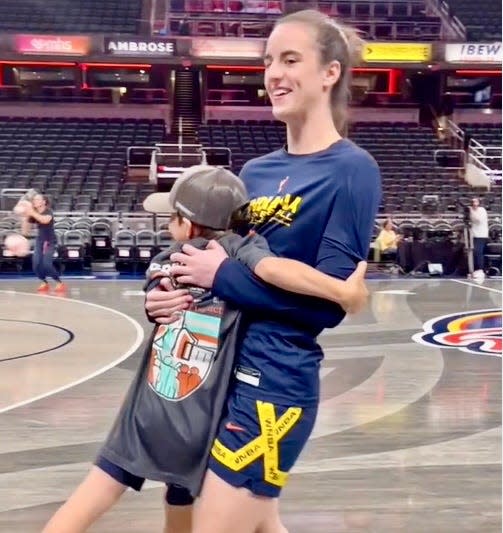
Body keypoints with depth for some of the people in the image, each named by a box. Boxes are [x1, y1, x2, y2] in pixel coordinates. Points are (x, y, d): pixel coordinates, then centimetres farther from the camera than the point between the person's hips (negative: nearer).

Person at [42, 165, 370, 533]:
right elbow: (274, 269, -27)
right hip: (196, 426, -2)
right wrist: (343, 290, -33)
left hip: (147, 416, 2)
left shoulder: (163, 266, 5)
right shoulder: (239, 251, -8)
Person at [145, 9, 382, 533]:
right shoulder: (255, 171, 10)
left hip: (275, 383, -7)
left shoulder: (352, 171, -11)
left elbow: (330, 299, -18)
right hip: (225, 372, 8)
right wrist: (171, 292, -6)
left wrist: (222, 274, -14)